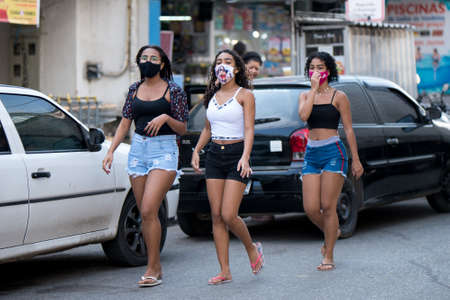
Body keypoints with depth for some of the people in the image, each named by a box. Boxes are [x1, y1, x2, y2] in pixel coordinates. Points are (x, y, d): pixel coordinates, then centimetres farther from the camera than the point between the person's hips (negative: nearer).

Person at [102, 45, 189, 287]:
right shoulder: (135, 90, 13)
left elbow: (182, 129, -1)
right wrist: (111, 151, 5)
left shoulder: (173, 91, -1)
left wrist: (166, 117, -20)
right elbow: (125, 123, 14)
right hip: (138, 150, 5)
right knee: (145, 214, 6)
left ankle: (152, 270, -10)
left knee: (149, 210, -17)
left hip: (164, 150, -5)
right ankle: (156, 267, 16)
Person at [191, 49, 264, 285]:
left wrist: (245, 156, -23)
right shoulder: (212, 95, 14)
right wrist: (196, 150, 9)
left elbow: (249, 129, -10)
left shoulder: (244, 95, -2)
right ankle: (224, 271, 5)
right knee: (216, 216, 1)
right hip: (214, 155, 6)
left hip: (236, 155, -5)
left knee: (229, 215, -12)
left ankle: (252, 248, 16)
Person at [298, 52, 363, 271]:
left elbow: (348, 129, 2)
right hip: (311, 154, 4)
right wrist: (314, 89, -8)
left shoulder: (338, 97, 1)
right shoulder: (305, 96, 12)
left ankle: (328, 257, 3)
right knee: (310, 209, -3)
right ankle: (333, 232, 29)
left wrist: (355, 160, -1)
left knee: (328, 207, -7)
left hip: (333, 152, -4)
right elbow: (303, 115, -10)